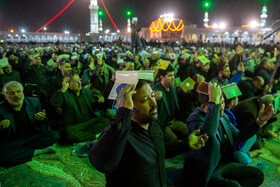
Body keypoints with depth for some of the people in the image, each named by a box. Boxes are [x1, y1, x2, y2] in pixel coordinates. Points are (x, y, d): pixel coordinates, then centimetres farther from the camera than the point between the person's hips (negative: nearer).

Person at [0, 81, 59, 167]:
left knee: (55, 135, -20)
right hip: (12, 141, -2)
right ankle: (37, 151, -16)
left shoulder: (34, 102, 0)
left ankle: (20, 151, -14)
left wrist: (41, 119, -17)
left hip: (33, 137, 3)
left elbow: (44, 127, 7)